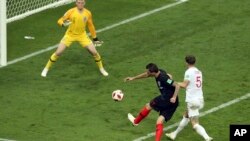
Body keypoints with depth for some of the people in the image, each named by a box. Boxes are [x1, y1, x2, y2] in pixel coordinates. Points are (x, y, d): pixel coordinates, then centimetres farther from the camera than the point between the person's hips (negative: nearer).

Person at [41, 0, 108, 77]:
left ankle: (101, 69, 19)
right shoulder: (71, 12, -16)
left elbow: (90, 26, 8)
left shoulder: (88, 13, -6)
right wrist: (63, 24, -36)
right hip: (70, 35, -2)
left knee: (94, 52, -5)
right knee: (58, 52, -10)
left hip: (82, 35, 2)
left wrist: (95, 38, 12)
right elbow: (60, 21, -12)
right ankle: (46, 69, 9)